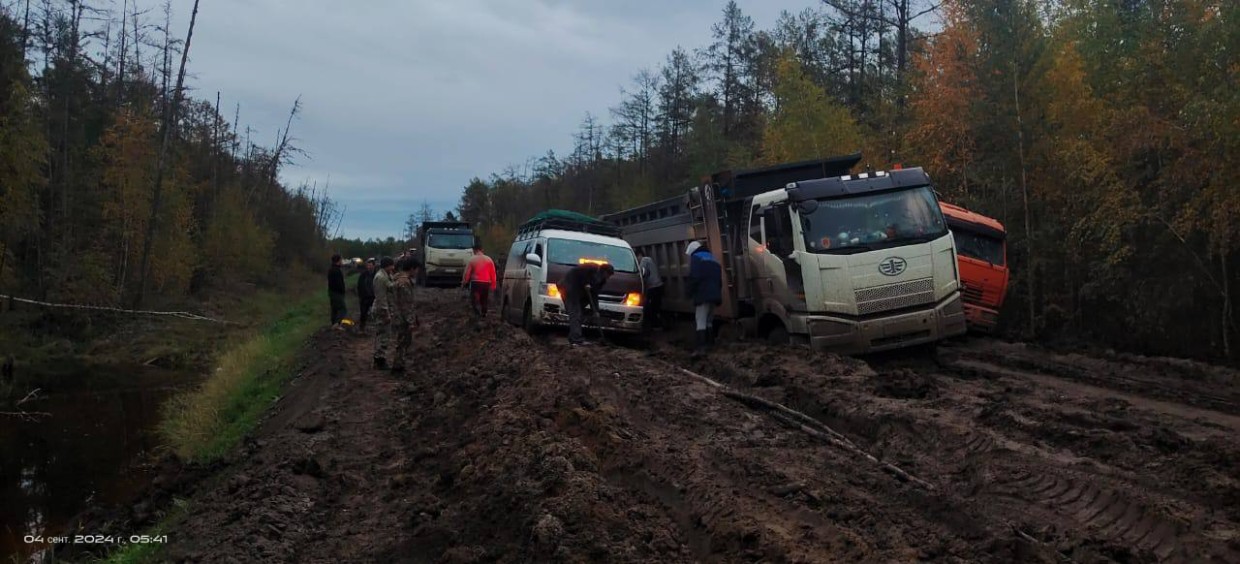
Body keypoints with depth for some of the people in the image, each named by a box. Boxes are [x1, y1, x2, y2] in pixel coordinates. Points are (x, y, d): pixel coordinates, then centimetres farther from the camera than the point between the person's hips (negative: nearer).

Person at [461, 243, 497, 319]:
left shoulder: (472, 260, -5)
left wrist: (464, 282, 8)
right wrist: (493, 285, 13)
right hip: (486, 283, 3)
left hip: (476, 283, -3)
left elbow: (467, 273, -5)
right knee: (484, 301, 16)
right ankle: (483, 315, 19)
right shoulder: (489, 260, 3)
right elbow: (493, 273, 5)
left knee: (474, 300, -1)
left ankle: (479, 313, -23)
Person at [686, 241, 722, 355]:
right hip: (714, 294, 8)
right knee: (709, 321, 17)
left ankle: (701, 346, -20)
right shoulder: (712, 258, 25)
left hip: (703, 295, -8)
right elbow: (719, 279, 23)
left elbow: (694, 278, -13)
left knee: (701, 321, -11)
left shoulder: (696, 257, 0)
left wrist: (689, 292, -6)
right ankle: (710, 343, 17)